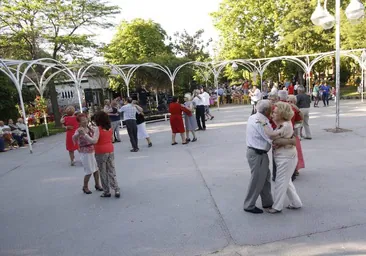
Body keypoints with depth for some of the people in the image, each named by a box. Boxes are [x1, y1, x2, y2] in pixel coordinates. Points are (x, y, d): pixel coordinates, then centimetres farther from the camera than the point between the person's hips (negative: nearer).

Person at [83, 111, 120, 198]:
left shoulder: (97, 129, -15)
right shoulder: (110, 128, 4)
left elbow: (94, 141, -21)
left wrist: (85, 135, -14)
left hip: (101, 152, -6)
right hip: (110, 150, 6)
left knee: (103, 173, 8)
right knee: (112, 171, 12)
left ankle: (106, 192, 17)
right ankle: (117, 190, 10)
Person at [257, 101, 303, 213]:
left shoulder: (286, 126, -24)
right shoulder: (281, 123, 4)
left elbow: (272, 135, -32)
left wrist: (264, 123, -24)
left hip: (286, 158, -10)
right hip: (283, 157, 10)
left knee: (281, 182, 2)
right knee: (286, 181, 21)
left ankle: (277, 207, 16)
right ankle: (296, 203, 34)